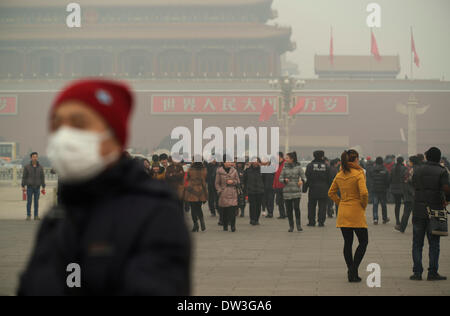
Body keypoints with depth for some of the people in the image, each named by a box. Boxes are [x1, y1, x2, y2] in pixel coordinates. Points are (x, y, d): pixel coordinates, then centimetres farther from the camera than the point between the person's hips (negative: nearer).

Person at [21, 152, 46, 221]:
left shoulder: (40, 167, 3)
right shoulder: (27, 167, -3)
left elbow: (42, 177, 5)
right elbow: (24, 177, -1)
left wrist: (43, 187, 1)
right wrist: (23, 187, -6)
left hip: (37, 187, 2)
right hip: (29, 187, -2)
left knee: (36, 202, 3)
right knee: (29, 202, -3)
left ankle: (36, 216, 7)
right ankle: (28, 216, 3)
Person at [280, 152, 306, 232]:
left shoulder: (298, 167, 1)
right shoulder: (285, 168, 8)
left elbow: (303, 177, 1)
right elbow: (280, 178, 9)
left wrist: (301, 181, -22)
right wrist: (284, 180, -13)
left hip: (296, 191, -3)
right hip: (287, 191, 3)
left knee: (296, 208, -13)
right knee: (289, 209, 2)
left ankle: (299, 225, -3)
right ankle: (291, 226, 13)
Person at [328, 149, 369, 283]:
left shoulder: (339, 175, 6)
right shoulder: (359, 174, -13)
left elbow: (331, 193, 12)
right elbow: (364, 193, -21)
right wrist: (364, 205, -4)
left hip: (343, 213, 6)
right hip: (356, 212, -6)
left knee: (347, 242, 10)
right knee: (363, 241, 5)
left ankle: (351, 273, 11)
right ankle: (353, 270, -8)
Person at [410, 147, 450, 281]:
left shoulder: (417, 170, 7)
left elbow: (414, 186, 12)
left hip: (418, 211, 3)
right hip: (434, 211, -3)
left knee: (417, 244, 7)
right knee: (434, 244, 5)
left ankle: (417, 272, 5)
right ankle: (432, 273, 4)